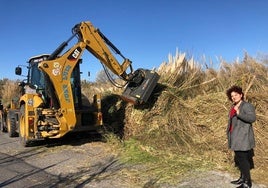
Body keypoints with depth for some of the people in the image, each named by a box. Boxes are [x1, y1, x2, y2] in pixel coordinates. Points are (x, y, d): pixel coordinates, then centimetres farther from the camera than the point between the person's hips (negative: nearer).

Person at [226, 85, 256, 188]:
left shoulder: (247, 106, -11)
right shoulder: (234, 107, 14)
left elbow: (252, 118, -26)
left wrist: (239, 113, -35)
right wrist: (229, 134, 21)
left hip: (243, 137, -9)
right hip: (236, 137, 9)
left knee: (243, 158, -6)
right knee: (239, 158, 15)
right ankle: (242, 178, 27)